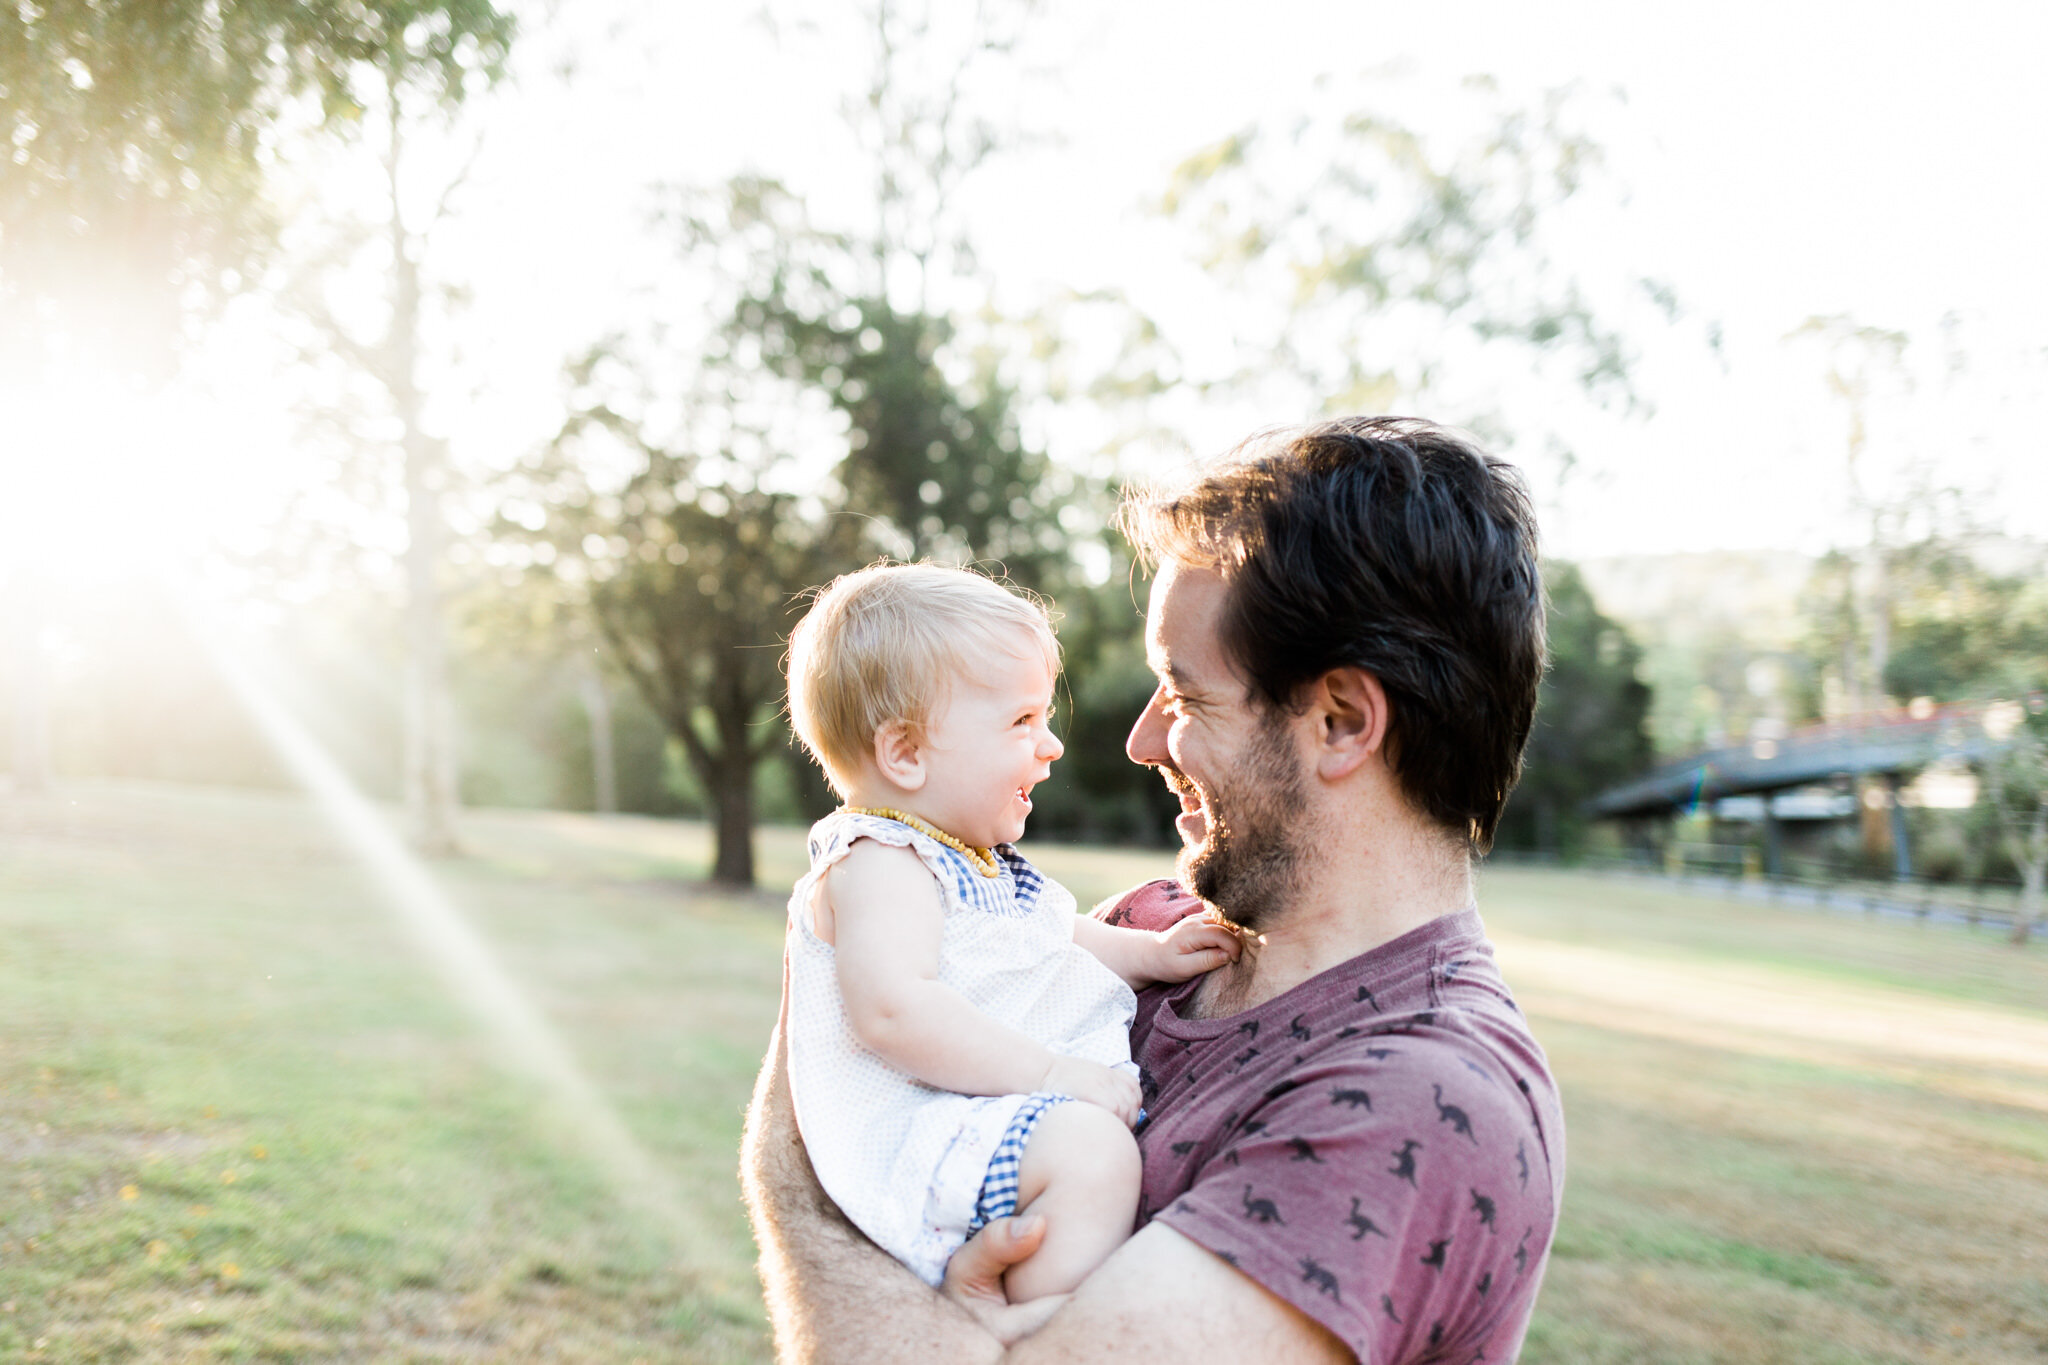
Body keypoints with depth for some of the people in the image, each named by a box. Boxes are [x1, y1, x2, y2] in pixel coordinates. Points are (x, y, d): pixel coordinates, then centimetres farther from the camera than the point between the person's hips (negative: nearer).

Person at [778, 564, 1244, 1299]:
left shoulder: (980, 861, 19)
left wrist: (1150, 953, 18)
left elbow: (1054, 941, 34)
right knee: (1089, 1150, -31)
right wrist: (1049, 1072, -29)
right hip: (922, 1126, -11)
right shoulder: (878, 866, -15)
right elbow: (892, 1011, -30)